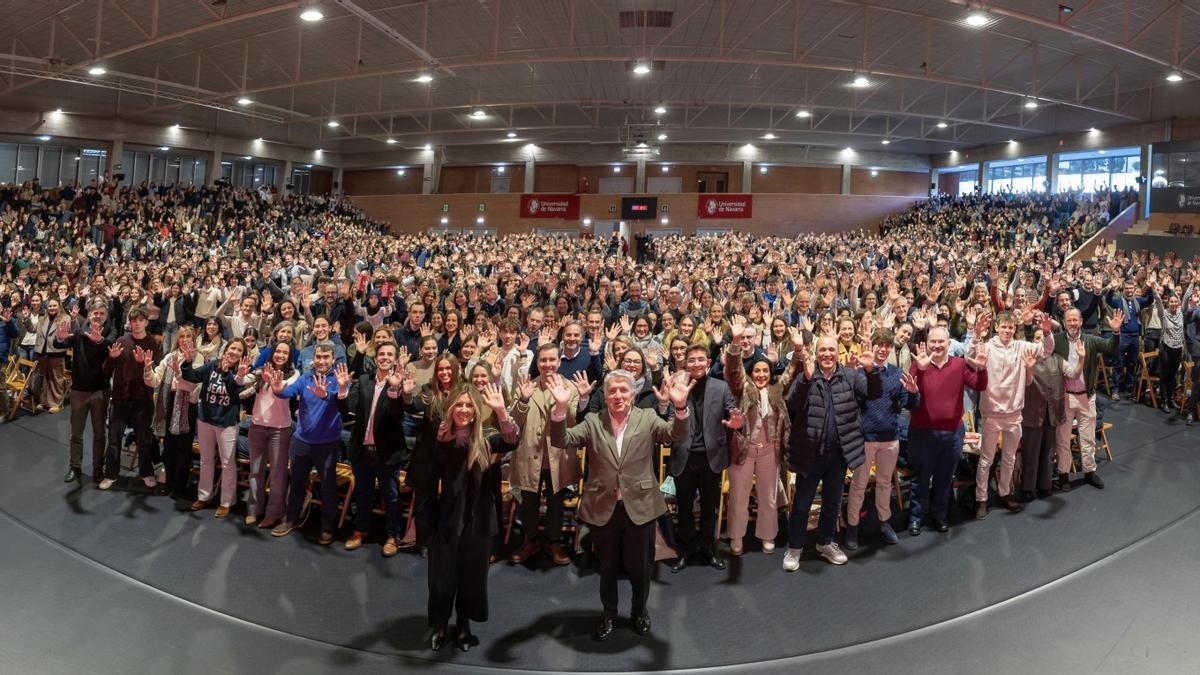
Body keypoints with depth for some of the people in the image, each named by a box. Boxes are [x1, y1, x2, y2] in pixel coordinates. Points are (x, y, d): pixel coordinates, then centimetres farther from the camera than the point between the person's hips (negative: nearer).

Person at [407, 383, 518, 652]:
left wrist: (501, 411, -45)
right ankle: (439, 625, 37)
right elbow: (422, 482, -1)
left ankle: (464, 624, 37)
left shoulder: (485, 438, -8)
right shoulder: (437, 439, -7)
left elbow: (511, 441, -29)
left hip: (477, 522, 0)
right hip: (445, 520, 0)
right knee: (442, 576, 14)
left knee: (472, 576, 15)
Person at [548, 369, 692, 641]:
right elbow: (561, 440, -11)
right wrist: (561, 408, -30)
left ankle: (640, 610, 41)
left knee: (639, 565, 15)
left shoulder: (647, 418, -1)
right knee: (607, 566, 17)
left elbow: (676, 434, -16)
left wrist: (681, 406, -37)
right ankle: (609, 613, 40)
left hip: (639, 507, -1)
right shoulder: (592, 422, 0)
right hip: (603, 508, 1)